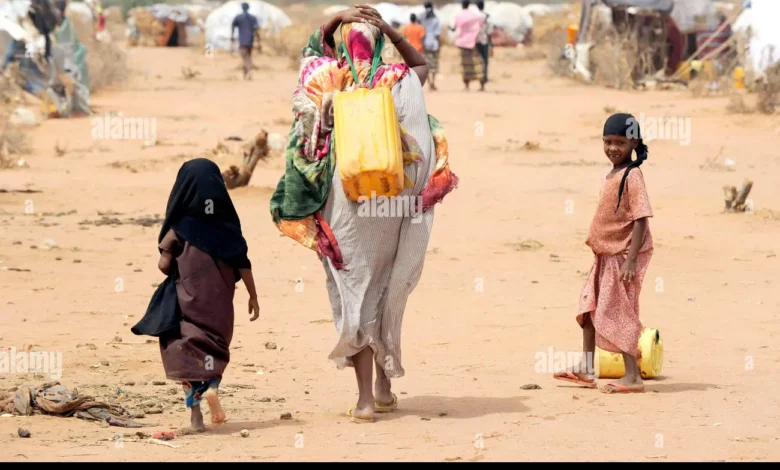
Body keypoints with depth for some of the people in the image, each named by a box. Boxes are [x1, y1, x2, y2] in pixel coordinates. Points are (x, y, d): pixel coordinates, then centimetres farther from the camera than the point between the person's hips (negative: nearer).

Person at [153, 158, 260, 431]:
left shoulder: (180, 226, -8)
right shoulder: (227, 223, -2)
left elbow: (165, 264, -12)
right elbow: (242, 263, -1)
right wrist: (253, 296, 7)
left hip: (188, 296, -2)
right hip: (220, 296, 2)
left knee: (187, 346, 6)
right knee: (215, 342, 18)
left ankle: (195, 408, -5)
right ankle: (212, 385, -9)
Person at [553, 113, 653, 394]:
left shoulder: (632, 176, -17)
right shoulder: (610, 176, 10)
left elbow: (641, 219, -22)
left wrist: (631, 260, -26)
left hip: (623, 255, -9)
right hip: (605, 255, 9)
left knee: (618, 314, -5)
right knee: (589, 307, 15)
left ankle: (632, 376, 2)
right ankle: (586, 370, 25)